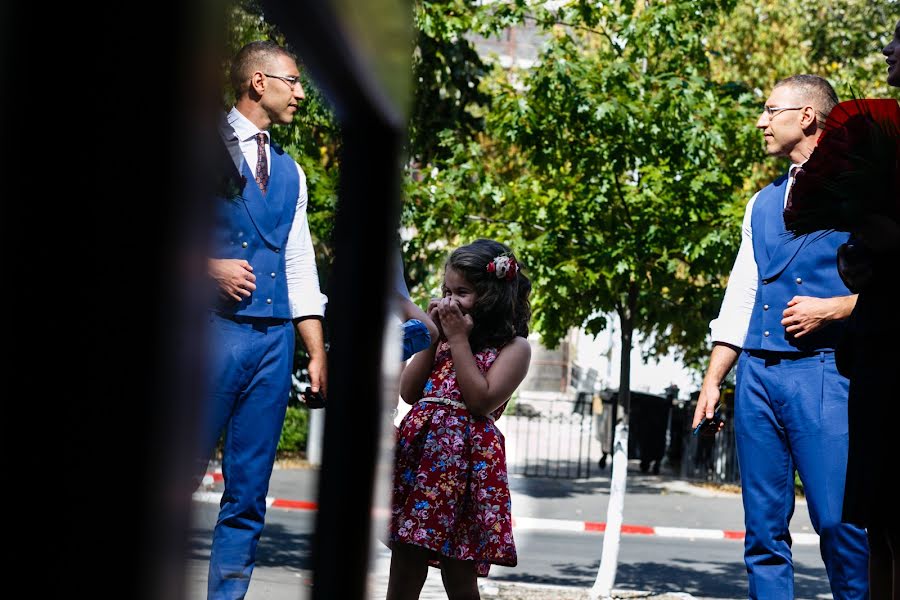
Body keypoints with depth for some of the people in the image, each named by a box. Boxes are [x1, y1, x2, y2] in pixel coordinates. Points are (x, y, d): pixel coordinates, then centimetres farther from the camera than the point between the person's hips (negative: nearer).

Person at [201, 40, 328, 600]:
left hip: (275, 337, 6)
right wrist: (210, 265, -14)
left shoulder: (290, 172, 20)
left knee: (249, 490, 5)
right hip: (215, 324, -6)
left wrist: (318, 352, 13)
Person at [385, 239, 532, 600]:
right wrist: (432, 337, 5)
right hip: (419, 448, 6)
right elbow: (409, 392, 13)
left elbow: (482, 401, -12)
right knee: (404, 570, 5)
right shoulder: (444, 335, 18)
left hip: (465, 458, -5)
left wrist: (459, 339, -8)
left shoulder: (513, 347, 1)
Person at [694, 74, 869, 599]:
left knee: (838, 519, -12)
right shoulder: (763, 203, 20)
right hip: (757, 374, 6)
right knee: (764, 528, 5)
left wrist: (832, 309, -13)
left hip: (824, 373, -6)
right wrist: (713, 380, 13)